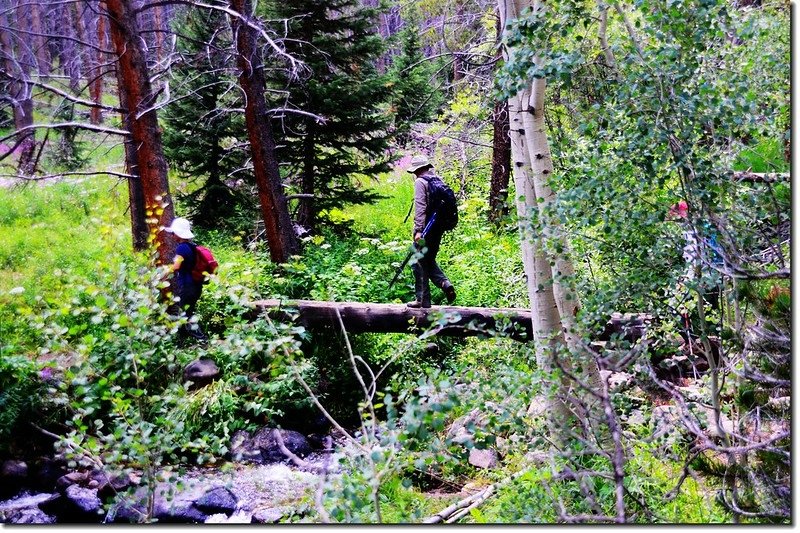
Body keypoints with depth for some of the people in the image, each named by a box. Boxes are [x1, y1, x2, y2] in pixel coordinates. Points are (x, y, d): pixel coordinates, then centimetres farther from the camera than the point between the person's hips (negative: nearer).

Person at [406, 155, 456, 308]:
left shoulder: (420, 182, -9)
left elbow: (420, 207, -19)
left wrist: (418, 230, -23)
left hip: (426, 228, -8)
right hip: (438, 228, 8)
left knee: (419, 263, 1)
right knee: (429, 260, 21)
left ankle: (423, 300, 3)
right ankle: (445, 283, -1)